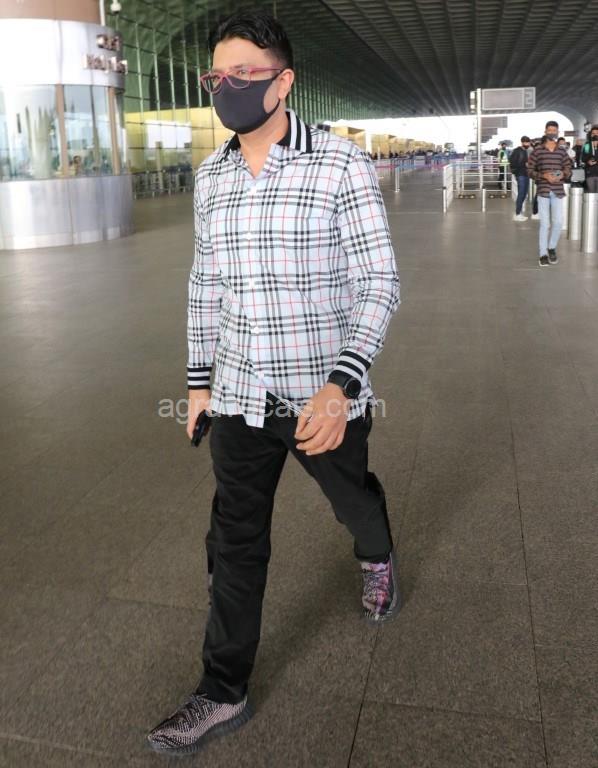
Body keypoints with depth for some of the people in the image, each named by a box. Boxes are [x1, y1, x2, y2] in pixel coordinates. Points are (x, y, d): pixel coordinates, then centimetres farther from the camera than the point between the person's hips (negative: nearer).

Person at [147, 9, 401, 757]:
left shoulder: (341, 164, -13)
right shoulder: (211, 175, 3)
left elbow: (378, 284, -14)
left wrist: (340, 386, -27)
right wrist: (200, 379, 12)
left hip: (324, 394, -3)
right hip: (240, 396, 4)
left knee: (353, 498, 22)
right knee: (235, 543, 7)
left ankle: (378, 560, 57)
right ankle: (223, 692, 23)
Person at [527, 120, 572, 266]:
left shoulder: (562, 151, 8)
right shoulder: (537, 151, 1)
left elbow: (568, 169, 12)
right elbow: (530, 170, 1)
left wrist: (563, 174, -11)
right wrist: (543, 175, -15)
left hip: (558, 191, 2)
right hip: (543, 190, -2)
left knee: (558, 223, -1)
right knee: (544, 223, -3)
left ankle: (552, 248, 23)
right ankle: (543, 254, 7)